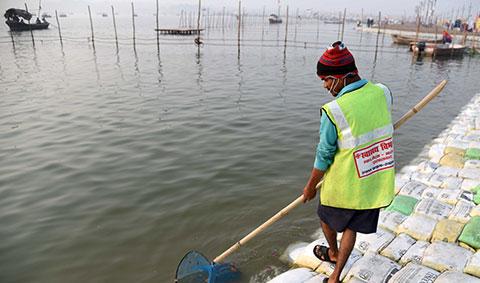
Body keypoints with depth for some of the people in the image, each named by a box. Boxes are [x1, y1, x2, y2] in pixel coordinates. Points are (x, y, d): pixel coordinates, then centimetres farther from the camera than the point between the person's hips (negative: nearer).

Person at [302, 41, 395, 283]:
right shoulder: (383, 93, -8)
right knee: (351, 227, 21)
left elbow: (324, 156, -15)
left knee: (326, 217, 25)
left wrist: (310, 187, -2)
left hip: (344, 184, -5)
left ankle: (333, 253, 51)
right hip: (377, 182, 5)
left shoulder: (334, 110, -24)